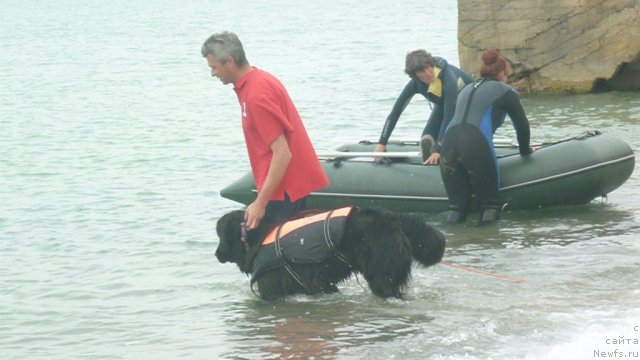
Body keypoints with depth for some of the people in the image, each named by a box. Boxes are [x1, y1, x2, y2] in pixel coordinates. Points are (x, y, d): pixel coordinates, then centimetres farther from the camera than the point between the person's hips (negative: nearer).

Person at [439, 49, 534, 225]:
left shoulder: (466, 90, 31)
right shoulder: (505, 92, 14)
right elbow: (522, 126, 17)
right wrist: (525, 150, 36)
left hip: (448, 144, 5)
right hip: (477, 146, -5)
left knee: (457, 205, 11)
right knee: (490, 204, 6)